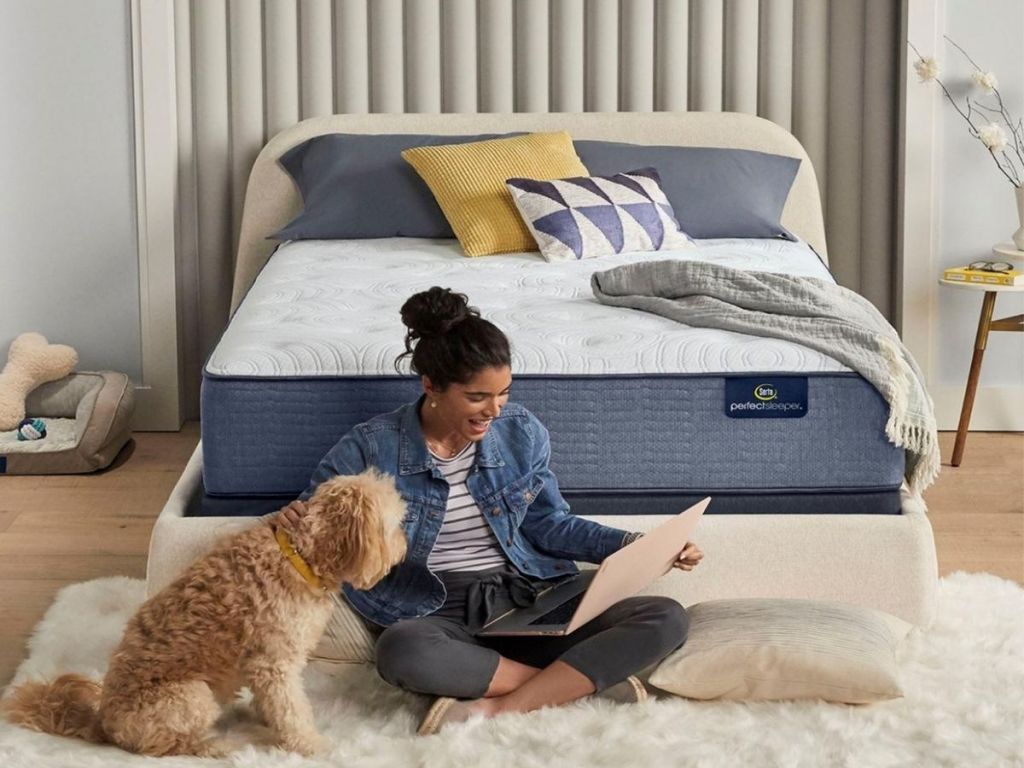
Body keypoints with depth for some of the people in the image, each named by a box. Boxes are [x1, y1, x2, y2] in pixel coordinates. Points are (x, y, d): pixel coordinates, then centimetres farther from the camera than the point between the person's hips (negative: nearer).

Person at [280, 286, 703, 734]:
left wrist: (634, 545, 2)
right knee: (401, 650, -42)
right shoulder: (371, 448, -6)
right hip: (439, 614, -3)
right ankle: (582, 679, -23)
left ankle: (495, 709, -27)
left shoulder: (521, 432, 3)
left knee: (666, 619, -18)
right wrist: (294, 521, -21)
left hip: (529, 600, 4)